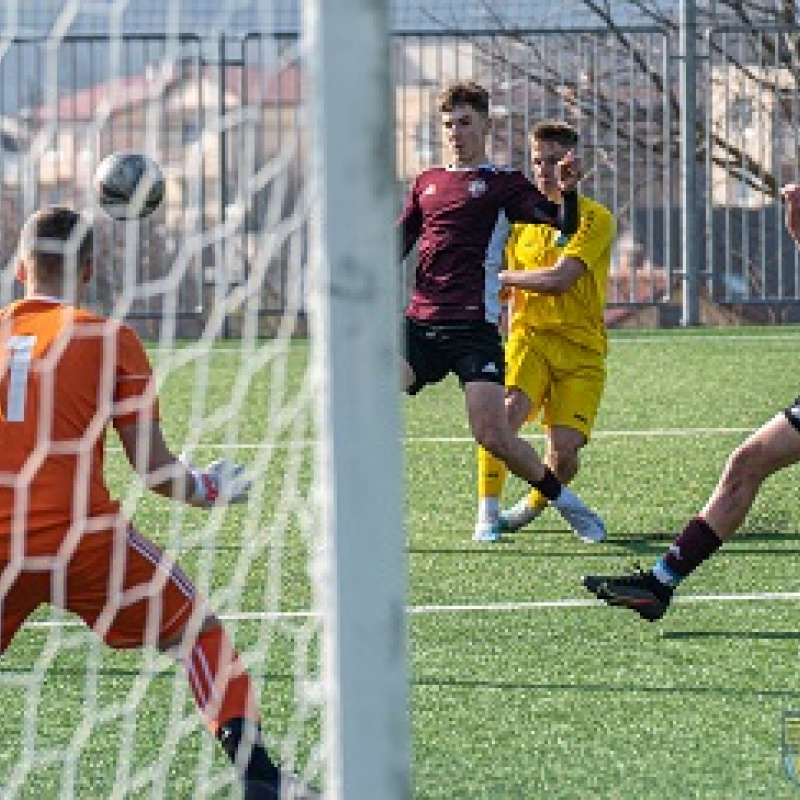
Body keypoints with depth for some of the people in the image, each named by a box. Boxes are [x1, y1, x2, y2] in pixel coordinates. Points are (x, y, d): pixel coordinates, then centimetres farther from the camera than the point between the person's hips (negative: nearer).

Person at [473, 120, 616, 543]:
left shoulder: (594, 218, -5)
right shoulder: (522, 217, 13)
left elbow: (559, 279, -15)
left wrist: (502, 278, -8)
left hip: (581, 349, -3)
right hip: (530, 337, 3)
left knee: (563, 452, -12)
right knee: (504, 410, -26)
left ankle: (532, 506, 19)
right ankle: (487, 515, -19)